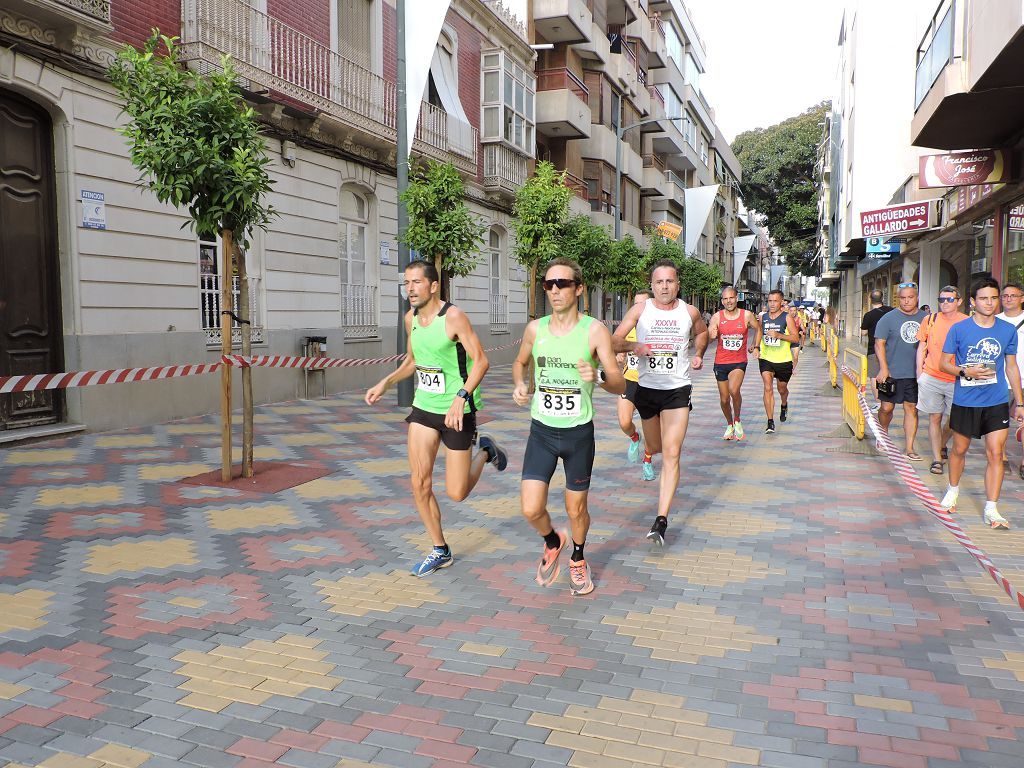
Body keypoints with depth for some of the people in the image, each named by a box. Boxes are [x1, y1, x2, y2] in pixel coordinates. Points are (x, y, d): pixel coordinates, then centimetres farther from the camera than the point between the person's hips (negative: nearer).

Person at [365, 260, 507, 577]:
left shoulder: (453, 317, -17)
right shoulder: (411, 318, 6)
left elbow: (481, 361, -21)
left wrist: (460, 397, -32)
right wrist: (385, 383, 6)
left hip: (457, 411, -6)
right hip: (423, 407, 6)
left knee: (456, 493, 0)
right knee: (420, 484, 1)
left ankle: (485, 451, 29)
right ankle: (440, 551, 19)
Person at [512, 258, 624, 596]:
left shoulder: (594, 330, -11)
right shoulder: (535, 328, -1)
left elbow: (620, 385, -12)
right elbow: (520, 362, 19)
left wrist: (597, 377, -34)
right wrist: (519, 384, -3)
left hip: (579, 431, -2)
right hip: (542, 430, 2)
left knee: (576, 509, 11)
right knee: (531, 510, -5)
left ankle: (577, 559, 41)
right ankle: (553, 542, 30)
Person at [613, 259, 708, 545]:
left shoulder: (690, 312, 0)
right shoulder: (640, 310, -4)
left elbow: (702, 332, 24)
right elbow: (614, 342, -9)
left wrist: (698, 355, 8)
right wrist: (633, 346, -28)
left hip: (678, 390, -1)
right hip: (646, 388, 1)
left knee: (671, 455, -11)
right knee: (656, 447, 18)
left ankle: (661, 520, -11)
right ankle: (648, 451, 60)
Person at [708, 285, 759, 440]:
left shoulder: (747, 315, -4)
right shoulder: (717, 317, -5)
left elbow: (758, 329, 15)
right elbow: (707, 338, -9)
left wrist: (754, 346, 11)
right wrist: (711, 335, -29)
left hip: (739, 362, -2)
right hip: (721, 362, 2)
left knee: (734, 390, -27)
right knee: (724, 399, 9)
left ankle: (737, 421, -2)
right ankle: (730, 425, 35)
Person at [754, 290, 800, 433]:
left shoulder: (787, 318, -7)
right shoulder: (763, 317, 3)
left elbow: (796, 338, -10)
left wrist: (778, 335, -23)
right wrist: (756, 347, 3)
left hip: (783, 360, -1)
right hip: (766, 359, 1)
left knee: (782, 389, 17)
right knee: (768, 388, -14)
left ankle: (784, 406, 53)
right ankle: (770, 423, -14)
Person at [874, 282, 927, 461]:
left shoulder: (925, 318, 8)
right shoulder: (888, 318, -2)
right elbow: (879, 344, -5)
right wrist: (883, 368, -13)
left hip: (915, 374, 2)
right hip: (892, 373, -2)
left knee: (912, 408, 3)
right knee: (887, 407, 2)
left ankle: (909, 448, 9)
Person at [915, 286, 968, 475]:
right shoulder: (930, 320, 3)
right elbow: (922, 348, 11)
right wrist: (919, 373, 5)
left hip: (956, 380, 0)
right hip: (931, 378, 1)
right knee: (934, 417, 4)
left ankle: (942, 446, 35)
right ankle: (937, 458, 11)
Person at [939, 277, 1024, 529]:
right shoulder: (959, 329, -4)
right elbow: (944, 363, 1)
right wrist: (967, 372, -19)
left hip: (997, 403, 1)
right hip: (965, 402, -1)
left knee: (995, 454, -3)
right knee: (959, 450, 13)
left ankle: (991, 509, 4)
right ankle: (953, 490, 37)